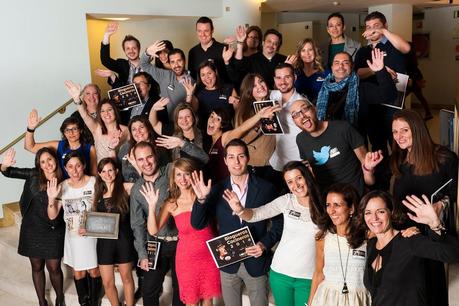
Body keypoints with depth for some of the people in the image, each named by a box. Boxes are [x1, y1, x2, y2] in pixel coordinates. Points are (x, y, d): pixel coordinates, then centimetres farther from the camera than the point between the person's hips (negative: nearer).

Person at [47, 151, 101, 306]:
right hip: (73, 237, 2)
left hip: (93, 234, -2)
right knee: (78, 273, 14)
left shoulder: (95, 182, -14)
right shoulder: (62, 187, -6)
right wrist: (51, 198, -22)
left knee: (94, 271, 11)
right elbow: (52, 216, -6)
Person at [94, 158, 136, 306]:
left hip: (123, 239, -3)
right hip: (104, 240, 3)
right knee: (107, 283, 7)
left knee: (126, 278, 11)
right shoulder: (98, 193, 8)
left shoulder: (126, 188, -3)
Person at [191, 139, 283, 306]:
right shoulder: (217, 190, -3)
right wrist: (201, 199, -24)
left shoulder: (265, 188, -8)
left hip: (256, 262, -2)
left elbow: (279, 223, -2)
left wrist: (264, 244, -17)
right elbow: (198, 224, -7)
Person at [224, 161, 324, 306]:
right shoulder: (286, 201, -7)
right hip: (280, 273, 2)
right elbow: (255, 214, -9)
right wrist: (240, 210, -29)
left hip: (308, 278, -2)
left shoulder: (324, 205, -11)